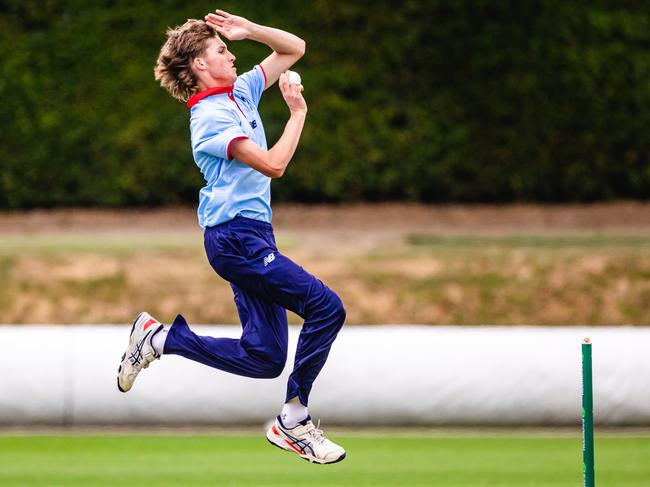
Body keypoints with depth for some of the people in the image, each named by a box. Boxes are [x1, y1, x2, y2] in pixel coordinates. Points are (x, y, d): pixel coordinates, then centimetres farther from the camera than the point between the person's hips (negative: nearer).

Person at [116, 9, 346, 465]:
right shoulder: (211, 116, -12)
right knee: (326, 306, -17)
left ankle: (160, 337, 17)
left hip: (252, 235, 9)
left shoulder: (241, 92, 14)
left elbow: (294, 48, 20)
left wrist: (249, 29, 5)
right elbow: (273, 164, -21)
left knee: (263, 358, 7)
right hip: (236, 236, -9)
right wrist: (298, 113, -11)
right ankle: (294, 420, -11)